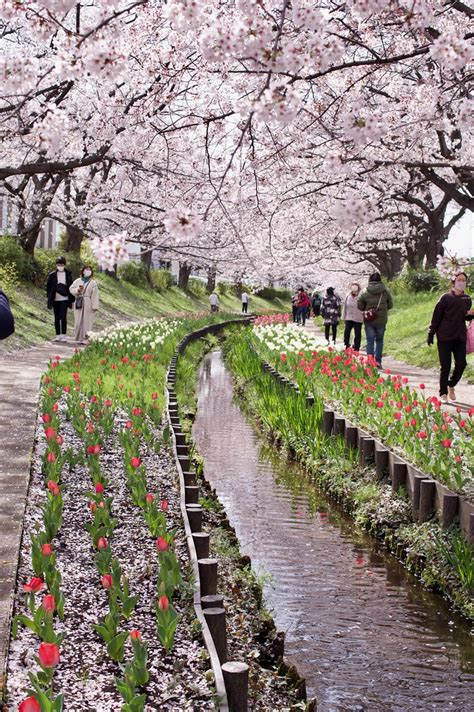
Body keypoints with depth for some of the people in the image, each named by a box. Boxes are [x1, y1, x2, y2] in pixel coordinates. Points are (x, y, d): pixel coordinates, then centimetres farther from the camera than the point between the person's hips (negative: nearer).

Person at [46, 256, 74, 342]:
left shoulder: (68, 274, 3)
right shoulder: (52, 275, 3)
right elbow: (48, 286, 9)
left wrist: (71, 298, 1)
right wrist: (49, 297, 2)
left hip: (64, 299, -2)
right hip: (55, 299, 2)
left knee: (63, 317, -8)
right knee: (57, 318, 7)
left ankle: (64, 335, -5)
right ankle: (58, 335, 12)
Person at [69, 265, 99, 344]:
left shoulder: (93, 283, 3)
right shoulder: (77, 281, 11)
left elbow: (95, 295, -3)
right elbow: (71, 289, 7)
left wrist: (94, 306, -10)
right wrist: (78, 290, -13)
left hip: (88, 304, -3)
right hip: (78, 304, 3)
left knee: (86, 321, -6)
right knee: (78, 321, 2)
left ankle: (85, 339, -5)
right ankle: (79, 337, 9)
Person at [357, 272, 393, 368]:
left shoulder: (365, 292, -9)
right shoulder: (385, 291, -5)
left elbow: (359, 306, -5)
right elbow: (390, 304, 4)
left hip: (369, 320, -1)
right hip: (382, 320, 1)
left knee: (370, 341, 6)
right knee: (379, 340, 15)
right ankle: (378, 361, 10)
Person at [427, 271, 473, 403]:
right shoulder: (446, 298, -5)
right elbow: (436, 317, -3)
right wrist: (431, 334, -5)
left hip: (460, 338, 4)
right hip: (445, 336, -4)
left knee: (461, 364, -1)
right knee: (445, 366, -1)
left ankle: (451, 385, 25)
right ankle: (443, 393, 11)